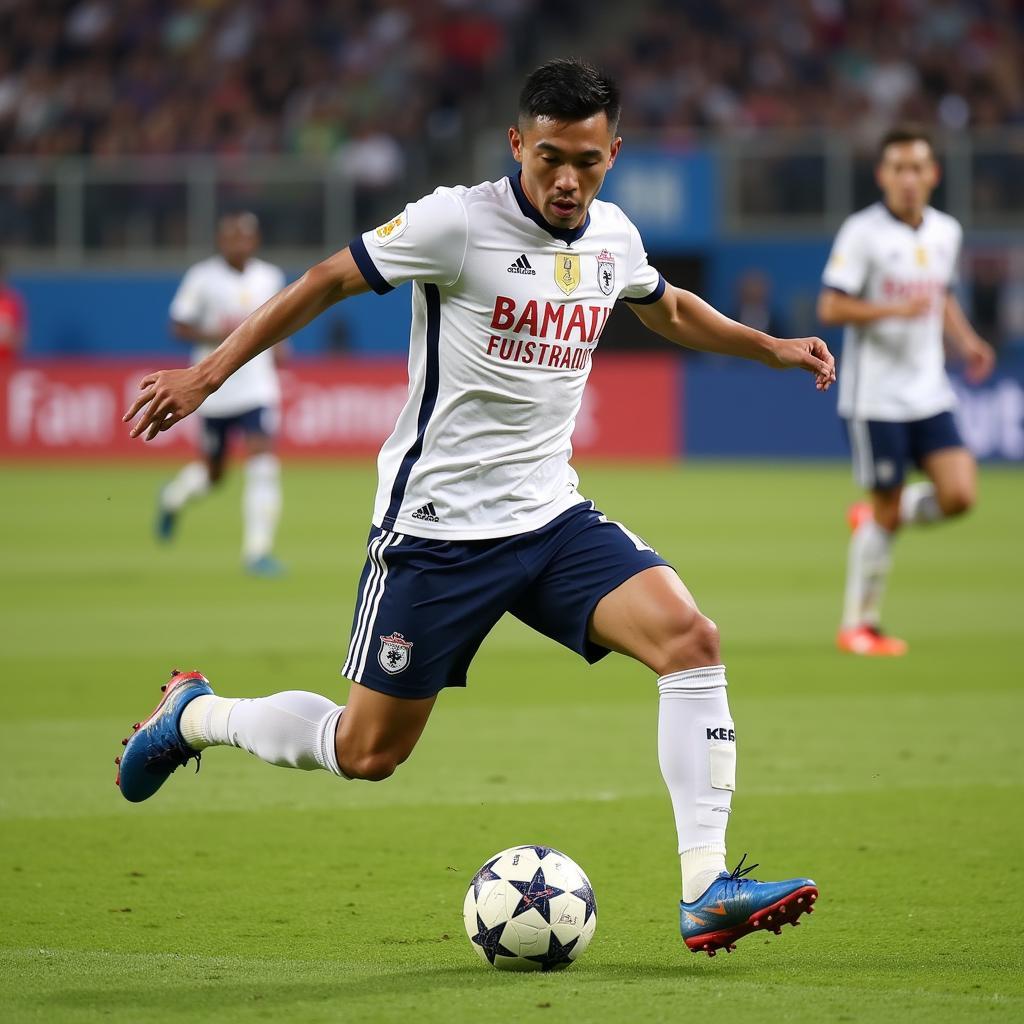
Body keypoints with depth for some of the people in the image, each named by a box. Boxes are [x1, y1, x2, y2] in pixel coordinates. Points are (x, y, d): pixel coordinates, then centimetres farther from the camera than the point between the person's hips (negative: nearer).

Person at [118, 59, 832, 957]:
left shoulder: (612, 236, 4)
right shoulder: (459, 223, -15)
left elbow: (667, 308, 29)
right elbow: (329, 281, -6)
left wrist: (771, 347, 24)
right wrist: (208, 374, -7)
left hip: (552, 516, 5)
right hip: (437, 527, -5)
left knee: (690, 638, -18)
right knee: (367, 751, 3)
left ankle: (707, 890, -17)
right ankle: (194, 715, 31)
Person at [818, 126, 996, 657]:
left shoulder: (946, 232, 8)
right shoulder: (863, 232, -11)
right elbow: (830, 308, -13)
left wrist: (966, 341, 9)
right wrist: (895, 310, -25)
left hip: (930, 392, 5)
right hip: (877, 396, -5)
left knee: (959, 494, -9)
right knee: (886, 513, -2)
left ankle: (873, 516, 20)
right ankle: (858, 626, 13)